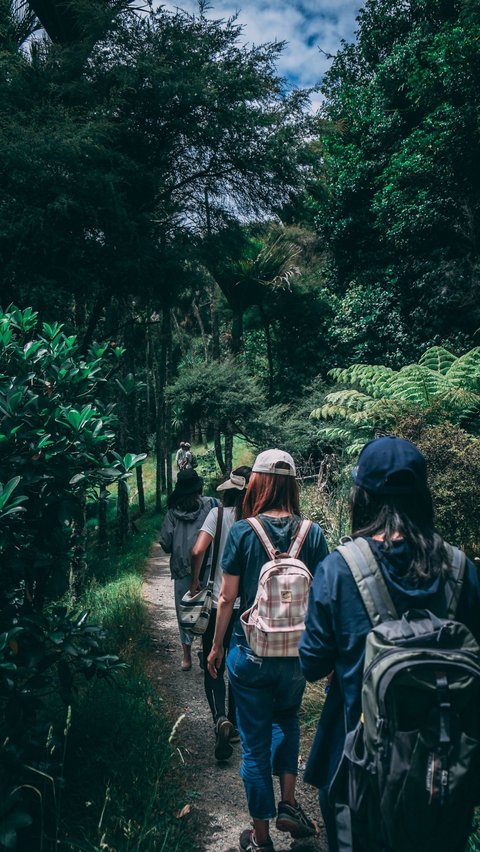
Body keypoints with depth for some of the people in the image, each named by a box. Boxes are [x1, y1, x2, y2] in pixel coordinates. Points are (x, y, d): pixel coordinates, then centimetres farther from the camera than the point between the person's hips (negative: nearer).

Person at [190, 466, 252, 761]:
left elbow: (198, 551, -20)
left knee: (214, 668, 9)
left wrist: (195, 581, -4)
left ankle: (221, 720, -13)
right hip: (249, 606, 3)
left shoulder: (219, 514, -10)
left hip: (219, 604, -2)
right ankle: (235, 725, 29)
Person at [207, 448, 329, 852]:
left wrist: (216, 646, 7)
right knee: (287, 719, 31)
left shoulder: (243, 531, -13)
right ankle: (289, 803, 25)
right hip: (297, 653, 2)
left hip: (250, 654, -2)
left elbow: (227, 597, -8)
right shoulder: (313, 533, -8)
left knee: (255, 743, 14)